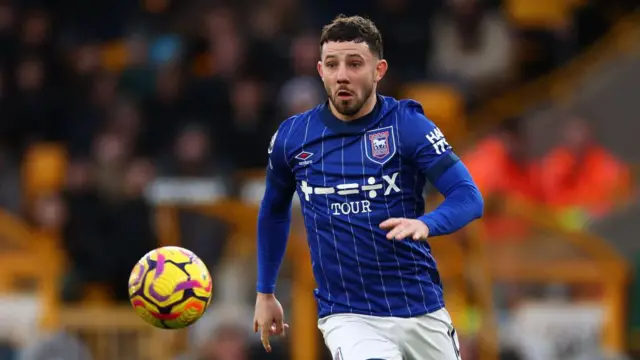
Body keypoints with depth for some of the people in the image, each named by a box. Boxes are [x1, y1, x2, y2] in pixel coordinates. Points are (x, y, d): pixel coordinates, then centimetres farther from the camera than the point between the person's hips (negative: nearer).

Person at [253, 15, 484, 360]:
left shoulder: (407, 124, -5)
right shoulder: (291, 137, 1)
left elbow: (469, 197, -13)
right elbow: (273, 212, 20)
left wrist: (425, 224, -32)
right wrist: (265, 293, 22)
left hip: (421, 312, 1)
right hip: (346, 317, -1)